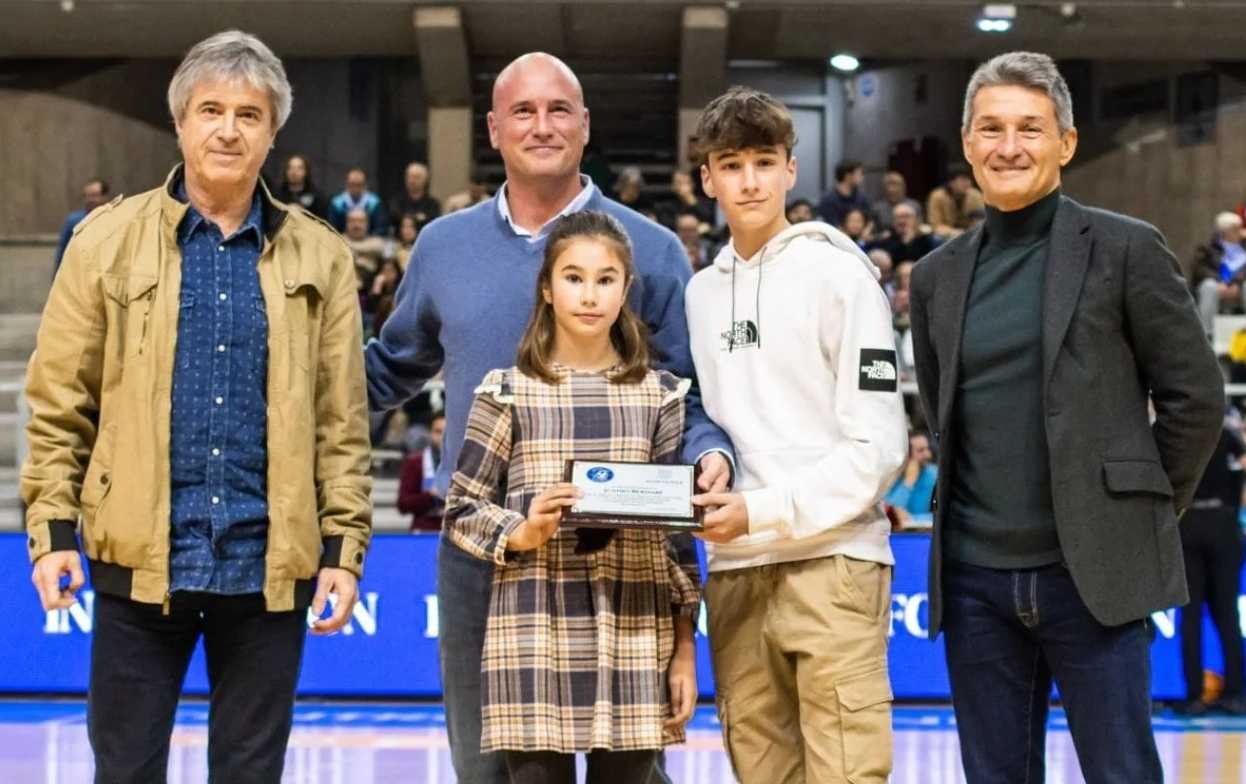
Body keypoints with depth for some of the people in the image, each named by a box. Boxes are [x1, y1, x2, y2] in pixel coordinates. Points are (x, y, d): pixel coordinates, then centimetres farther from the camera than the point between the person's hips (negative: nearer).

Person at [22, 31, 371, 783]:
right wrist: (52, 527, -3)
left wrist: (345, 545, 2)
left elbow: (342, 422, 7)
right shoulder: (110, 239, 3)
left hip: (271, 564, 1)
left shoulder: (318, 255, 6)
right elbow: (58, 402, 3)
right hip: (140, 559, -1)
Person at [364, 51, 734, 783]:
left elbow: (690, 400, 1)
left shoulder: (650, 250, -1)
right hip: (478, 550, 3)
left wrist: (711, 455, -19)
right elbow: (388, 371, 20)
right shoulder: (443, 246, 8)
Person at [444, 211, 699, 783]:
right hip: (536, 633, -2)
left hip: (636, 635, 2)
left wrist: (685, 648, 7)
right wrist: (521, 534, -15)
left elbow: (678, 531, 10)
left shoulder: (658, 395, 9)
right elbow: (461, 511, 5)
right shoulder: (509, 393, 3)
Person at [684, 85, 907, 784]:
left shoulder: (839, 272, -3)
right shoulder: (701, 292, 14)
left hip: (831, 564, -6)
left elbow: (878, 444, -8)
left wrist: (765, 511, -15)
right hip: (734, 570, 6)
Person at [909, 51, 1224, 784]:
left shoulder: (1126, 249, -2)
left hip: (1093, 572, -4)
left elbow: (1196, 398, -1)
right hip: (976, 579, 4)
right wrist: (974, 509, 13)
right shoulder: (938, 274, 11)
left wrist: (1140, 518, 2)